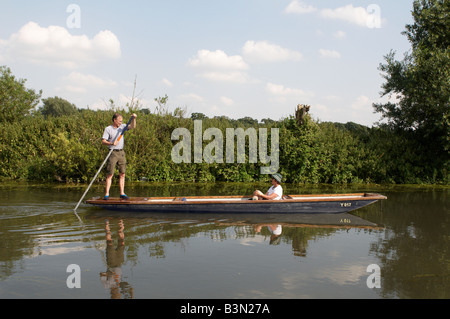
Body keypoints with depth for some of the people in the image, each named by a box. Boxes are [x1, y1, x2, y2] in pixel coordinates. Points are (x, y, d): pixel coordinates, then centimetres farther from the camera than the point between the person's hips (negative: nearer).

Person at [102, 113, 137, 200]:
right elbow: (103, 141, -10)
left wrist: (134, 119, -11)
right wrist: (111, 143, -27)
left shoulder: (122, 126, 12)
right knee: (110, 174, -6)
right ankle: (106, 194, -3)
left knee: (122, 174, 5)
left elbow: (132, 126, 6)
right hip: (112, 153, -5)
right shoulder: (108, 129, -3)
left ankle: (122, 193, 11)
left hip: (121, 153, 5)